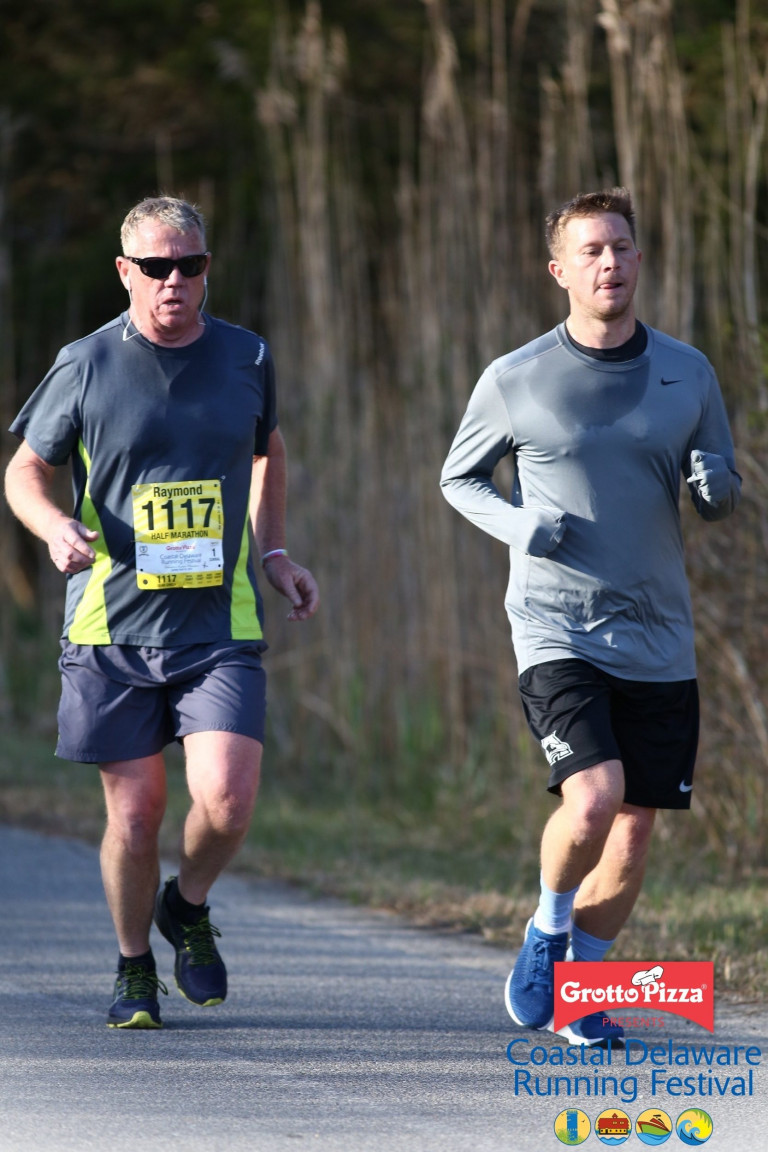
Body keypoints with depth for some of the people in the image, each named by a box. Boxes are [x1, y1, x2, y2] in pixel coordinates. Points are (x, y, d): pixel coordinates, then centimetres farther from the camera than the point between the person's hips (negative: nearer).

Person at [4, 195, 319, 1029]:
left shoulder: (246, 357, 5)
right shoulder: (86, 366, -2)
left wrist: (273, 555, 15)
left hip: (221, 624, 1)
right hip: (111, 625, -1)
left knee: (226, 800, -15)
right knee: (135, 812, 2)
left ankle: (188, 910, 16)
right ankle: (134, 969, 24)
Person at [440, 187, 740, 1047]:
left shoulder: (689, 373, 6)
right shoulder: (514, 381, -2)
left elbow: (723, 498, 15)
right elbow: (458, 476, 12)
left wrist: (715, 484, -11)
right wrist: (515, 523, -8)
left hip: (657, 639, 3)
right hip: (556, 629, -3)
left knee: (634, 832, 4)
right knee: (593, 796, -22)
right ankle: (546, 931, 7)